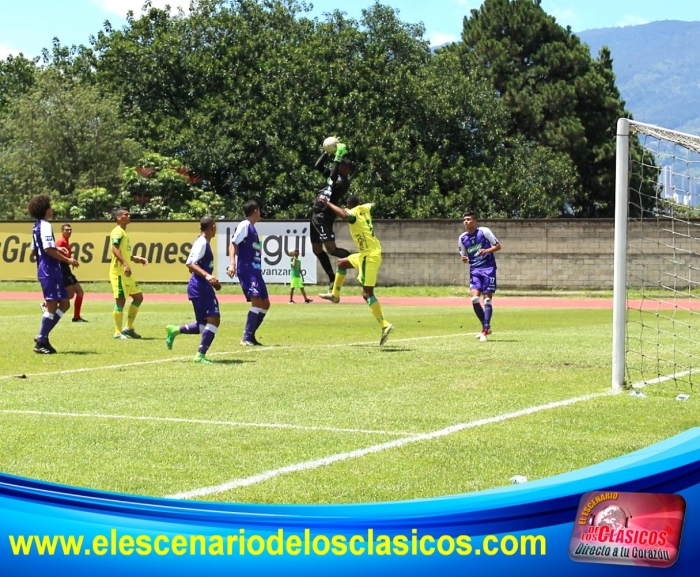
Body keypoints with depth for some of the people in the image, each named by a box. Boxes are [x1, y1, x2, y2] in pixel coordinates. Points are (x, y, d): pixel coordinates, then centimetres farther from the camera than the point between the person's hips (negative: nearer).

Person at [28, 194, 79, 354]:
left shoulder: (37, 226, 16)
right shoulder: (45, 226, -13)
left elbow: (34, 249, 22)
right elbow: (48, 249, -23)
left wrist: (57, 251, 23)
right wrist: (67, 260, -17)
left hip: (45, 271, 10)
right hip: (50, 271, -10)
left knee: (64, 303, 11)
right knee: (52, 305, -7)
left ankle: (42, 337, 10)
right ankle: (41, 342, -4)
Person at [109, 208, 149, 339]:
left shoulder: (123, 233, 20)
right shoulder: (117, 232, -10)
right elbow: (115, 249, -24)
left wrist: (136, 258, 21)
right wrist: (125, 264, -33)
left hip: (126, 272, 10)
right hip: (119, 272, -10)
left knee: (138, 297, 12)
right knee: (120, 300, -7)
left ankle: (128, 328, 16)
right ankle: (118, 332, -1)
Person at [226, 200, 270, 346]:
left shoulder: (252, 228, 19)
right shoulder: (244, 225, -7)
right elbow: (233, 244, -15)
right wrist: (232, 263, -26)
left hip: (255, 271, 10)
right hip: (246, 269, -10)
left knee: (265, 303, 10)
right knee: (257, 301, -19)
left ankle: (250, 336, 14)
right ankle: (246, 338, -18)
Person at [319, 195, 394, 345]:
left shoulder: (354, 213, -15)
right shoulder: (365, 209, 7)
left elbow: (345, 215, -40)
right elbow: (372, 205, 31)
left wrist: (328, 203, -29)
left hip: (370, 256, -9)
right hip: (367, 254, 9)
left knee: (367, 293, -12)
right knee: (342, 263, 27)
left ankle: (385, 325, -19)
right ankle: (335, 295, 42)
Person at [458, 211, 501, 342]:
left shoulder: (484, 231, -5)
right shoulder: (462, 238, 8)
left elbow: (498, 246, -1)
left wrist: (487, 251, -19)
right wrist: (464, 259, -5)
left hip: (488, 268, -4)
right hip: (474, 270, 4)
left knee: (487, 299, -5)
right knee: (474, 298, -11)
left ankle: (485, 331, 0)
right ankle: (486, 326, 7)